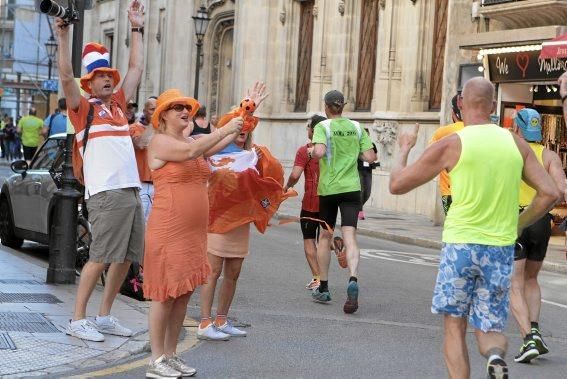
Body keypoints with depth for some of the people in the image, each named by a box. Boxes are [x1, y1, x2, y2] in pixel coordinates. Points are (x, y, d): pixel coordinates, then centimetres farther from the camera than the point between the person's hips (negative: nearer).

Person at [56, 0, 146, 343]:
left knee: (126, 258, 8)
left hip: (132, 191, 7)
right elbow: (66, 77, -12)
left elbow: (137, 69, 26)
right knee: (100, 258, -9)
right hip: (106, 194, -7)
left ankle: (104, 317, 18)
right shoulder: (83, 108, 3)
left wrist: (137, 29, 28)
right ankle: (78, 320, 0)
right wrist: (64, 36, -17)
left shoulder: (118, 104, 20)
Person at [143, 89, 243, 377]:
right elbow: (191, 151, -23)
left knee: (184, 294, 9)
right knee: (165, 293, -5)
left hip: (194, 231, 8)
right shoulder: (160, 141, -7)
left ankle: (171, 355, 17)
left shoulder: (191, 140, 16)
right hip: (168, 231, -7)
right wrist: (226, 129, -19)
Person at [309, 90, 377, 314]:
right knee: (349, 236, -6)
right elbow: (370, 157, 2)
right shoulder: (356, 127, 6)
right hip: (351, 187, 2)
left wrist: (310, 151, 0)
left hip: (328, 188, -1)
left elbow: (319, 152, -21)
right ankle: (353, 280, -32)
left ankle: (323, 289, 22)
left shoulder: (323, 126, -5)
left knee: (325, 236, 14)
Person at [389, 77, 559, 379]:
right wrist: (517, 226, 13)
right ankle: (495, 354, -19)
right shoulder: (516, 144, 5)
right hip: (501, 249, 3)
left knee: (454, 327, 12)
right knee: (490, 328, 14)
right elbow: (549, 193, 2)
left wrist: (404, 149, 17)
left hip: (460, 244, -2)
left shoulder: (451, 145, -5)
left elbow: (397, 185, 0)